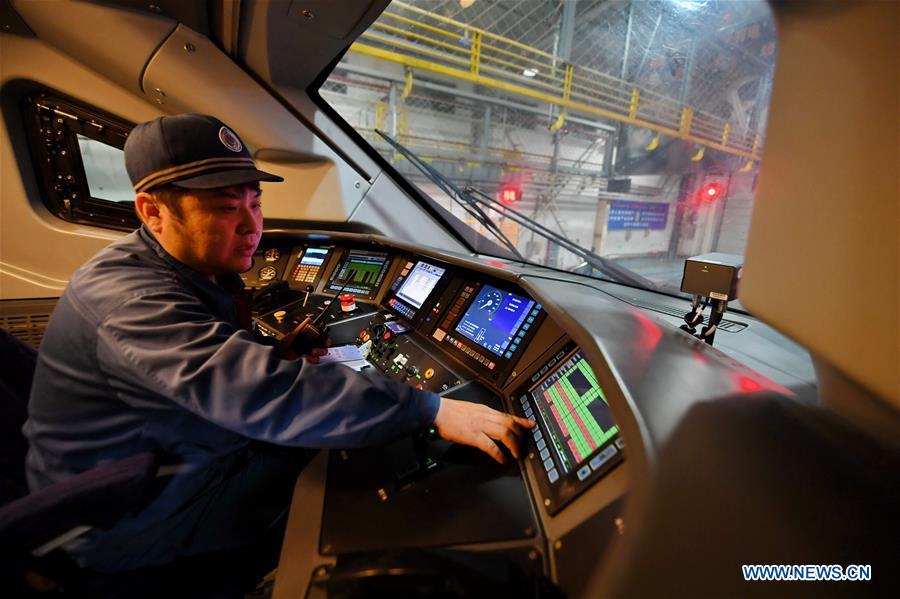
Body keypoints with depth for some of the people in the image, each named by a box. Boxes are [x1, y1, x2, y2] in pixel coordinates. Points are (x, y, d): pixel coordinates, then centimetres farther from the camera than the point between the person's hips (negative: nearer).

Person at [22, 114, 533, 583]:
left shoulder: (203, 270, -1)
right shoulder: (131, 300, -32)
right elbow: (266, 396, -45)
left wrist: (279, 351, -9)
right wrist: (432, 410, -45)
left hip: (178, 461, 8)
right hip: (137, 523, -8)